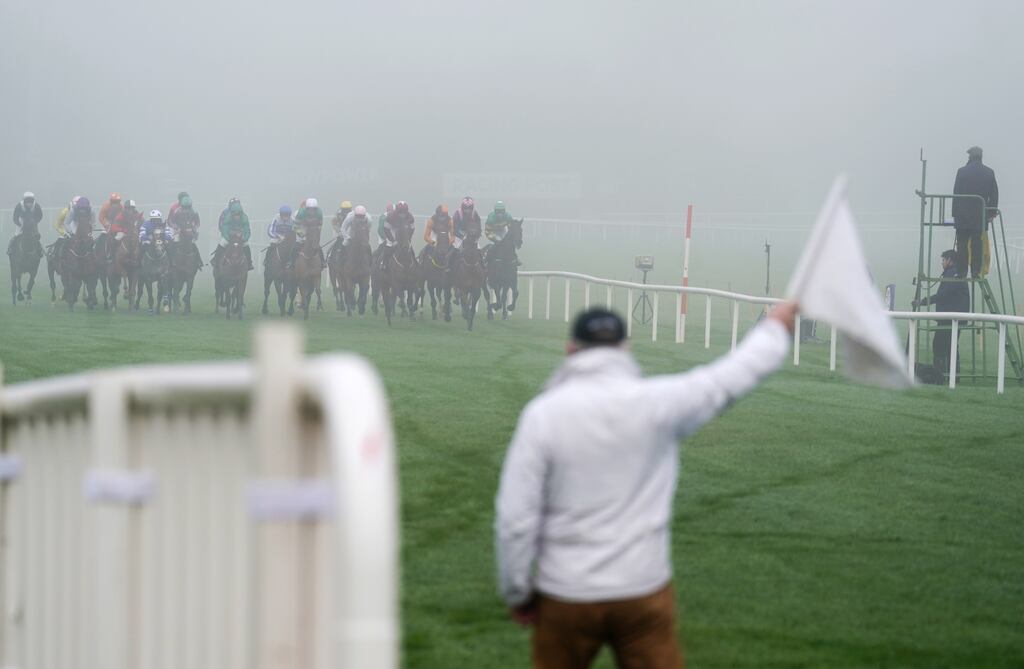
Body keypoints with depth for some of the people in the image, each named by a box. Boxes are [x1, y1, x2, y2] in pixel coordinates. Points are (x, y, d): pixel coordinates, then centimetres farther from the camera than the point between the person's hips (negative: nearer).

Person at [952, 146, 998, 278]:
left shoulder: (962, 171, -4)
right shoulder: (989, 172, 4)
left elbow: (956, 193, -3)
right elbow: (994, 194, 5)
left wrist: (955, 213, 3)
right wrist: (992, 212, 12)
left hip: (963, 215, -2)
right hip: (981, 216, 2)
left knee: (962, 244, 1)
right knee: (977, 245, 4)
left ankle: (961, 272, -1)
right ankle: (976, 271, 0)